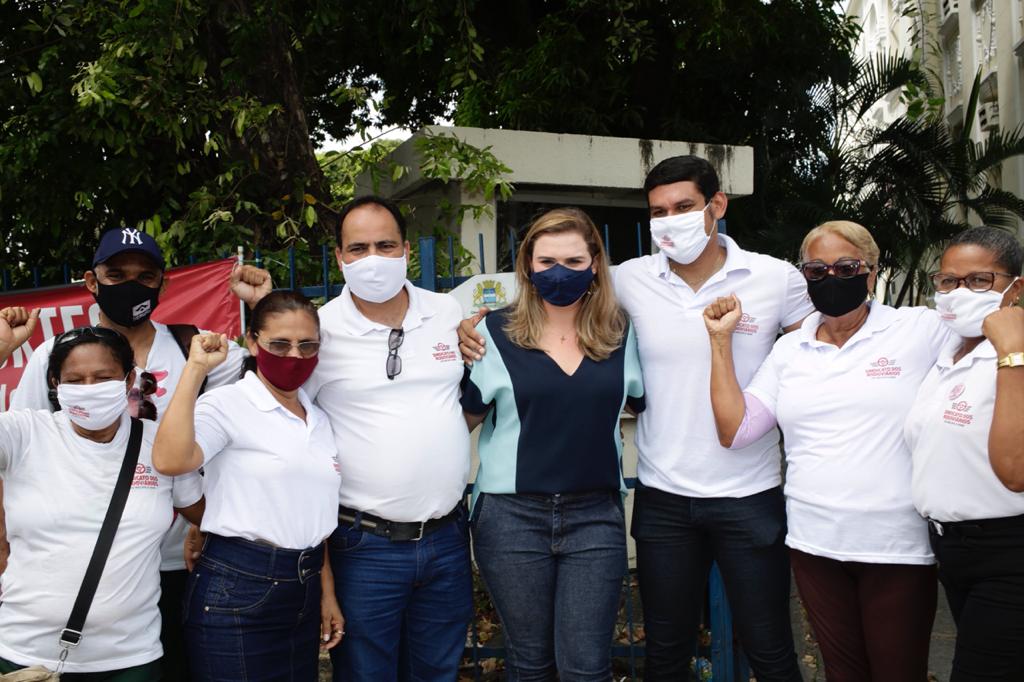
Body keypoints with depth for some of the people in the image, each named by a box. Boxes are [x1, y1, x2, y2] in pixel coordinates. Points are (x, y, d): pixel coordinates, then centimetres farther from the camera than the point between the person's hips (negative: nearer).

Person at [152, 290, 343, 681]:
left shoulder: (320, 419, 12)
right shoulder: (227, 406, -9)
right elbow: (169, 461, -29)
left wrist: (327, 592, 17)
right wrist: (195, 369, -24)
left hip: (304, 592, 7)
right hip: (236, 591, -7)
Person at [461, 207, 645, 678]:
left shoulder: (621, 334, 6)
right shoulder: (495, 332, -2)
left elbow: (646, 406, 18)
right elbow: (462, 419, 3)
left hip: (596, 516, 1)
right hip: (513, 517, -1)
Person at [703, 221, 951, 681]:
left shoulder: (923, 330, -4)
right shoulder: (790, 350, 7)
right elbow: (734, 431, 1)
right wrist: (721, 340, -1)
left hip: (899, 548, -3)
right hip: (814, 545, 4)